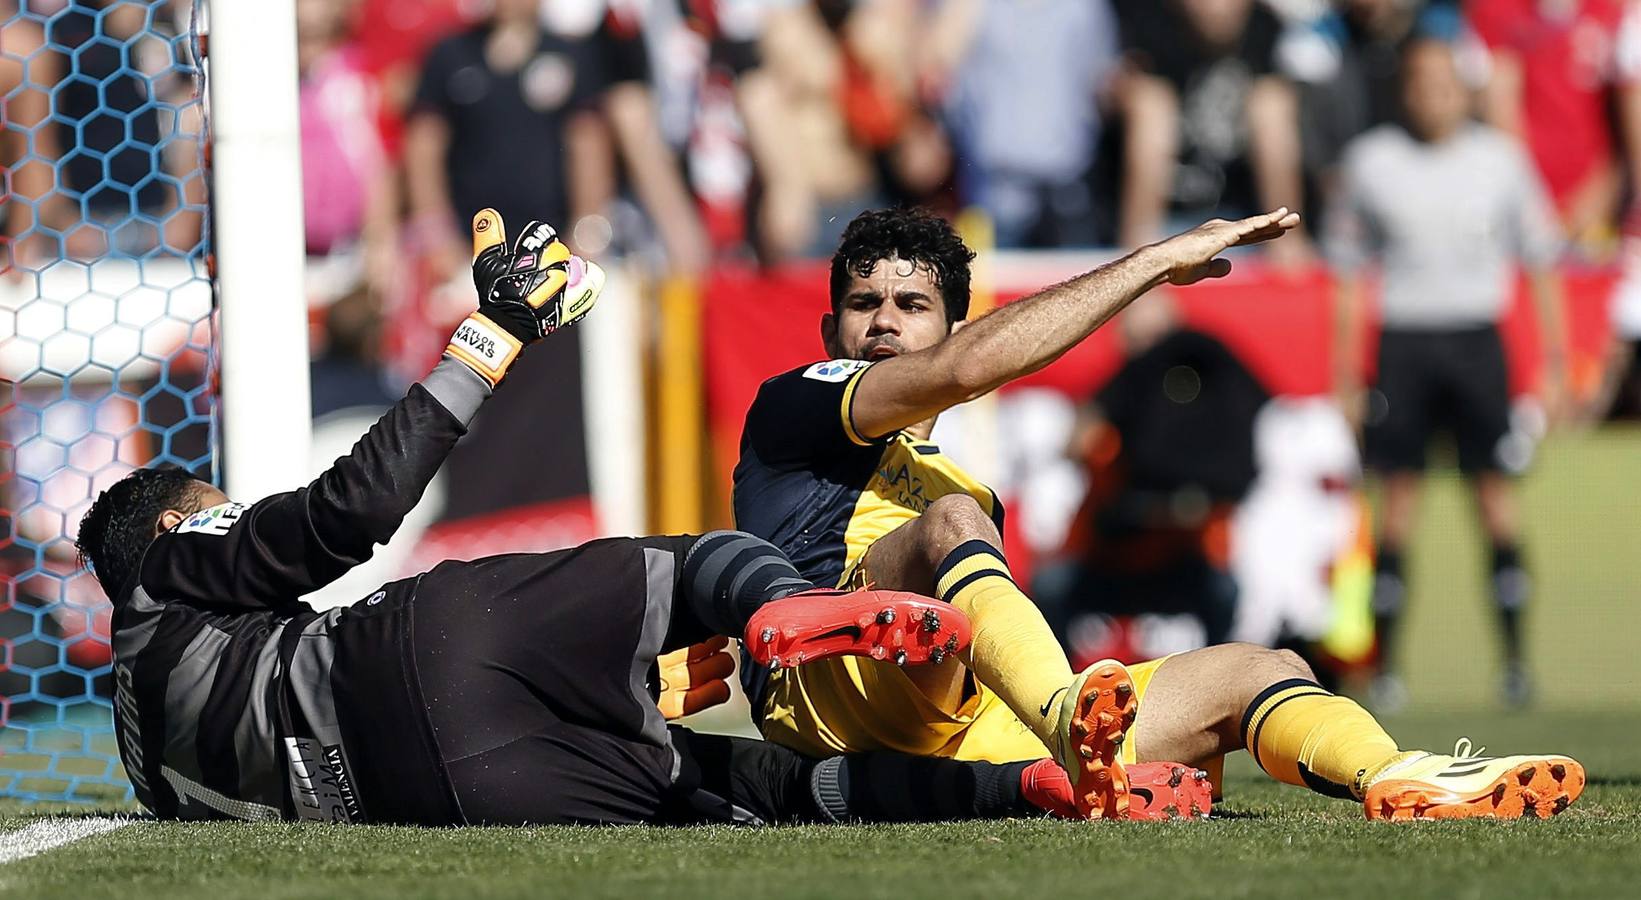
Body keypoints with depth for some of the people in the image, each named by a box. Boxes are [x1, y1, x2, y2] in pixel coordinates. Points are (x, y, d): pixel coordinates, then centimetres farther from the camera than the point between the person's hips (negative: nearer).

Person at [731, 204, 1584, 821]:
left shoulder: (961, 485, 36)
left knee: (1258, 671, -2)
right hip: (830, 690, -7)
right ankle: (1077, 732, -60)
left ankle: (1401, 785, -36)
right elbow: (967, 367, -2)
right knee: (951, 521, -32)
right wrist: (1158, 260, -1)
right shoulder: (791, 408, 13)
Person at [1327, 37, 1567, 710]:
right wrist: (1345, 372, 6)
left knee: (1496, 496, -5)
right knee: (1398, 499, -1)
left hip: (1477, 341, 0)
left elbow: (1540, 261, 10)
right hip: (1401, 344, 0)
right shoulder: (1371, 161, 3)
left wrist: (1554, 363, 5)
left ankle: (1515, 657, 0)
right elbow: (1350, 272, 10)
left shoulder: (1500, 159, 3)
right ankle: (1385, 667, 3)